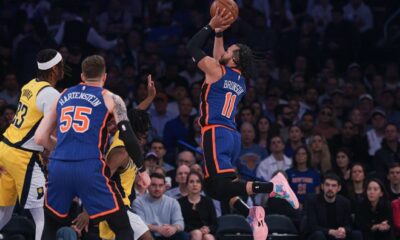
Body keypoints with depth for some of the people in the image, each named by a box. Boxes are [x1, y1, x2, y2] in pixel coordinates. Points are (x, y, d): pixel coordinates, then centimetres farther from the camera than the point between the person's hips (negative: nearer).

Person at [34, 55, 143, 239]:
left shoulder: (63, 96, 21)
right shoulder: (110, 99, 10)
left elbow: (40, 138, 19)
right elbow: (128, 138, -1)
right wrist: (141, 169, 11)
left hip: (58, 168, 4)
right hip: (90, 168, -4)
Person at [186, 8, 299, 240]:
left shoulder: (217, 71, -3)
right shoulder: (240, 80, 18)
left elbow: (193, 47, 6)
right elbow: (218, 59, 36)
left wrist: (212, 26, 12)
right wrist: (219, 32, 33)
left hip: (216, 134, -8)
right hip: (232, 136, 8)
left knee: (222, 186, -18)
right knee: (214, 185, 15)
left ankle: (273, 186, -31)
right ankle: (250, 213, -5)